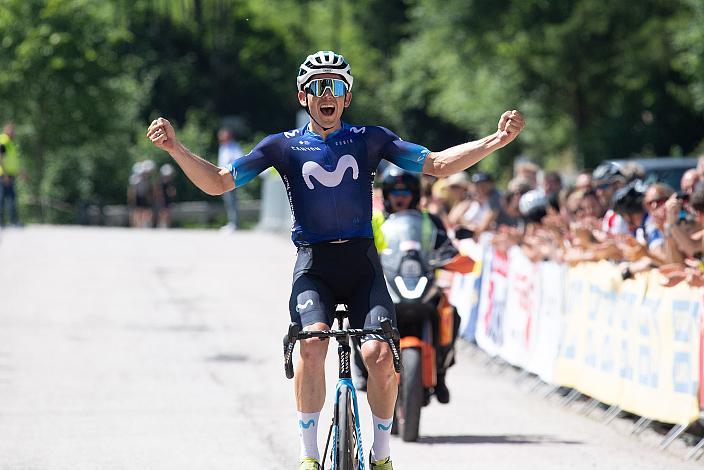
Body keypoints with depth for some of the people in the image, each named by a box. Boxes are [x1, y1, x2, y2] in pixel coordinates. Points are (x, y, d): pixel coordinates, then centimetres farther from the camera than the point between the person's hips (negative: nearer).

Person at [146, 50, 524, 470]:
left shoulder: (369, 139, 8)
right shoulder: (284, 146, 6)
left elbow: (438, 165, 3)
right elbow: (218, 183, 1)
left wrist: (496, 141, -10)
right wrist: (176, 148, -14)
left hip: (363, 264, 1)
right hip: (313, 265, -1)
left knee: (379, 355, -20)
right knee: (313, 345, -28)